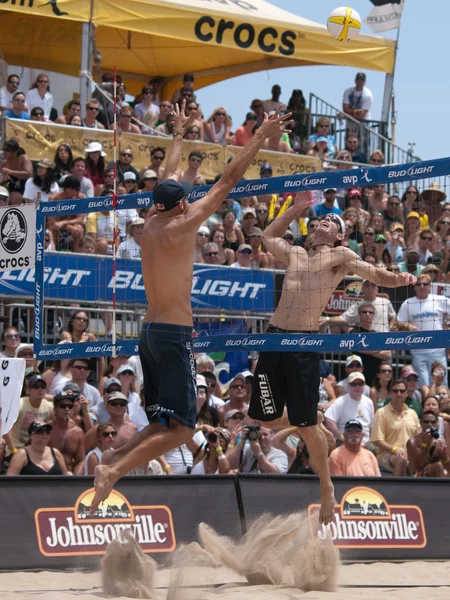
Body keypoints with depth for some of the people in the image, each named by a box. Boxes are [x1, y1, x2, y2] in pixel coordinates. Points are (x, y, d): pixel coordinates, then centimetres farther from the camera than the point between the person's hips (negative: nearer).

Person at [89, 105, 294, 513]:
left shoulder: (151, 224, 9)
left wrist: (180, 134, 39)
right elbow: (229, 180, -10)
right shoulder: (182, 225, -10)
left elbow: (171, 177, 25)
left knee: (161, 424, 14)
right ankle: (114, 471, -24)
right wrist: (260, 138, -7)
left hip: (150, 331, 9)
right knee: (181, 429, -9)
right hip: (175, 335, -9)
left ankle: (111, 463, -3)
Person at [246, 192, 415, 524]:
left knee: (307, 426, -7)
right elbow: (268, 235, 37)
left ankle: (327, 488, 9)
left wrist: (397, 279, -26)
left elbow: (374, 273, -5)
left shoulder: (341, 256, 6)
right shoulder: (294, 254, 20)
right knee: (267, 418, 10)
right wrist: (296, 209, 30)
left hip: (305, 345, -5)